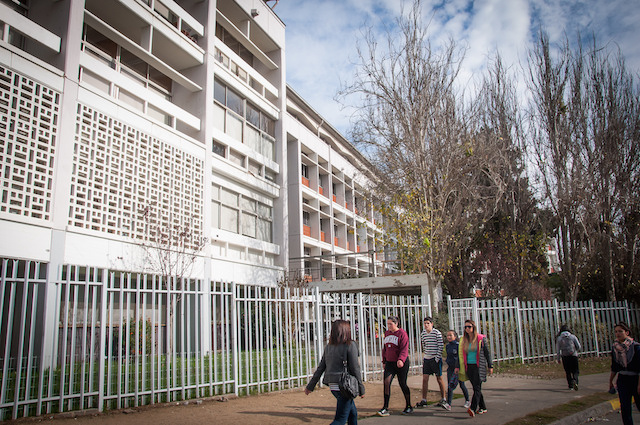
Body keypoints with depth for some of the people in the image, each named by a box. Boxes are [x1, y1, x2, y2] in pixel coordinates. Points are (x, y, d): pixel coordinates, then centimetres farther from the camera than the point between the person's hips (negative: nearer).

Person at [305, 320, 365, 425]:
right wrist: (361, 388, -2)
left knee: (353, 412, 23)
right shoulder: (350, 345, -11)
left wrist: (310, 386, 14)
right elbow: (355, 369, -11)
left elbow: (320, 368, 7)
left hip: (332, 385, 7)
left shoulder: (329, 347, 6)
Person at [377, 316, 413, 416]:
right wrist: (384, 361, 16)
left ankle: (409, 407, 23)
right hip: (389, 363, 5)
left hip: (401, 363, -5)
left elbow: (404, 348, -17)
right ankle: (385, 408, -6)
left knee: (402, 384, 4)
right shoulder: (387, 333, 11)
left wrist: (401, 360, -31)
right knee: (386, 383, -8)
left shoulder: (402, 333, -9)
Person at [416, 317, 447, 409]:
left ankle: (443, 399, 14)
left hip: (436, 358, -5)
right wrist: (424, 357, 13)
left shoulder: (437, 333, -9)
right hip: (426, 359, 5)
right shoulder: (422, 333, 7)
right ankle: (424, 400, 11)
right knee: (425, 379, 3)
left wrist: (437, 357, -14)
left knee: (439, 378, 3)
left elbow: (441, 346, -9)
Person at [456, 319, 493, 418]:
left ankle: (473, 408, -21)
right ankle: (482, 407, 21)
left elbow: (487, 353, 2)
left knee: (477, 387, -11)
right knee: (476, 388, 8)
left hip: (479, 366, -4)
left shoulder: (481, 338, -2)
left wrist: (490, 366, 2)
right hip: (469, 367, 4)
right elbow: (460, 354, 13)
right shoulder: (463, 340, 9)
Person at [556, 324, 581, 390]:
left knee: (568, 372, 13)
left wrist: (558, 359, 8)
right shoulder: (573, 336, 2)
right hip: (573, 355, -1)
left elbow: (558, 349, 0)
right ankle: (575, 380, -21)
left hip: (565, 357, 1)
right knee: (576, 371, 6)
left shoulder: (559, 338, 2)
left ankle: (570, 385, 13)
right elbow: (579, 347, 1)